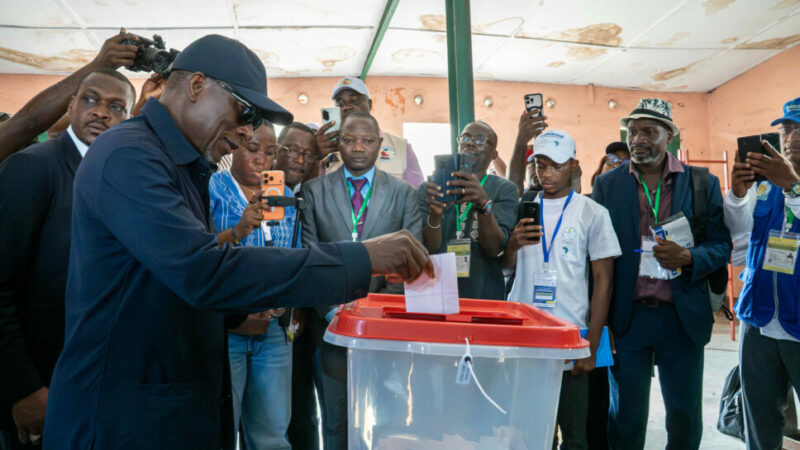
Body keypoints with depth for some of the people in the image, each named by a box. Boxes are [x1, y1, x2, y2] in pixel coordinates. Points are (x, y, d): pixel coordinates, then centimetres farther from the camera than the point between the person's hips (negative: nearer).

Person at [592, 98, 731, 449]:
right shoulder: (607, 184, 2)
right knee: (626, 416, 10)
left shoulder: (702, 183, 2)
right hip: (627, 317, 0)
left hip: (683, 318, 1)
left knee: (686, 418, 13)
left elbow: (721, 245, 3)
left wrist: (688, 257, -20)